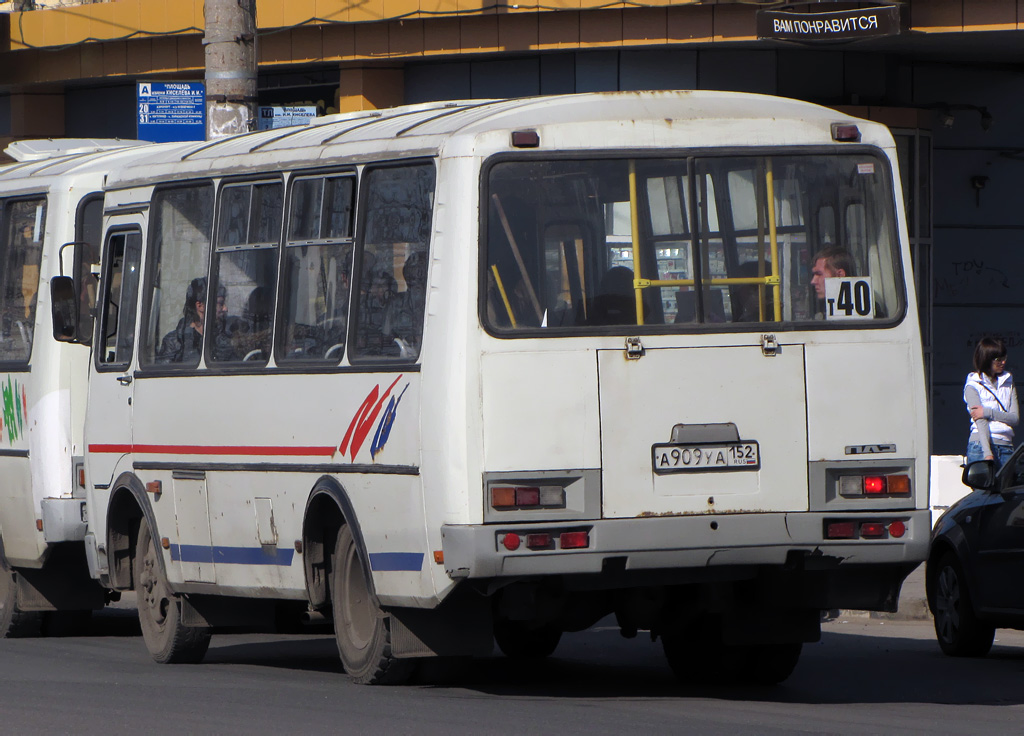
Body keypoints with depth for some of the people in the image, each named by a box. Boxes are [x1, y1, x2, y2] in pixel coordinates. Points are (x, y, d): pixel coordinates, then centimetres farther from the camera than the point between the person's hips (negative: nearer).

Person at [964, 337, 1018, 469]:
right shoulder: (973, 386, 2)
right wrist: (987, 453, -22)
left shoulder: (1008, 383, 17)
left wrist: (988, 412, -8)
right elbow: (980, 421, -10)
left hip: (1006, 447, 4)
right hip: (981, 447, -4)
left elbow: (1015, 418, 6)